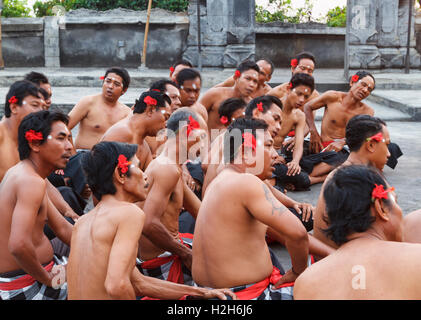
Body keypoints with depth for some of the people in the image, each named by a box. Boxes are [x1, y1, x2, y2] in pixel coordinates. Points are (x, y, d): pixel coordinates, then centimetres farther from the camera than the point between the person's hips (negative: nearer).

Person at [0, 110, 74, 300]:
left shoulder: (20, 173, 10)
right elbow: (18, 245, -36)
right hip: (27, 286, -10)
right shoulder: (32, 181, -23)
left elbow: (62, 228, 14)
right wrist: (48, 279, -21)